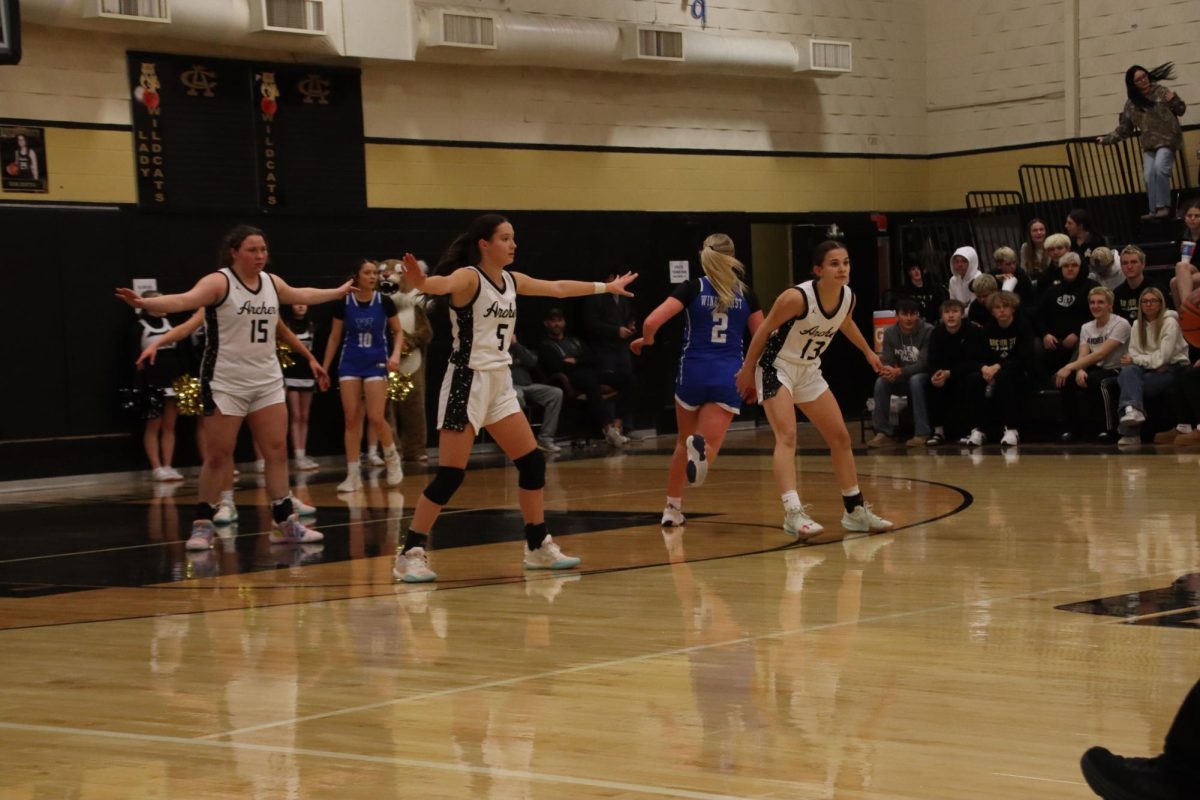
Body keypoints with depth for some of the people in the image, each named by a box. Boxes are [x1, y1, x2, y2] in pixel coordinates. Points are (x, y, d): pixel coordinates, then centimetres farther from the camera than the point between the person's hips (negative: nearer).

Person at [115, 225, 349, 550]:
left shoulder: (272, 282, 8)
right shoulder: (219, 282, -13)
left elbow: (302, 295, 29)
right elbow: (185, 300, -29)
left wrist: (338, 292, 42)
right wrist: (146, 302, -47)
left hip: (267, 381, 6)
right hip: (226, 383, -6)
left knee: (277, 451, 4)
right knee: (218, 455, -2)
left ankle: (285, 523, 10)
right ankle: (203, 524, 9)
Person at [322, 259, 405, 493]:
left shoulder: (384, 302, -4)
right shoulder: (344, 303, -2)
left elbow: (398, 332, 7)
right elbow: (334, 338, 7)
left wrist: (396, 354, -10)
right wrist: (324, 368, 6)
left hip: (376, 363, -1)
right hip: (350, 364, 1)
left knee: (375, 418, -11)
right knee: (351, 419, -2)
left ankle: (392, 458, 16)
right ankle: (353, 475, 3)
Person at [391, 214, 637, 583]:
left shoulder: (513, 281, 10)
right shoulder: (468, 276, -14)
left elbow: (559, 288, 24)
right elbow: (443, 284, -36)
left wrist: (607, 287, 33)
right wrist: (420, 282, -60)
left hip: (500, 383, 8)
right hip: (467, 382, -8)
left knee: (533, 462, 7)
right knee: (450, 475, -10)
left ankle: (539, 546, 19)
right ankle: (411, 554, -3)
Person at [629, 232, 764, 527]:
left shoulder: (693, 288, 0)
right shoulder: (745, 294, 6)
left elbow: (652, 322, -11)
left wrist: (645, 341, 11)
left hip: (694, 373, 0)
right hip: (728, 377, 0)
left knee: (684, 443, 19)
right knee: (709, 445, -4)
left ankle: (672, 508, 24)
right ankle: (700, 448, -42)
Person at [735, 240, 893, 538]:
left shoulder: (848, 298, -8)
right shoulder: (798, 297, -28)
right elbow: (764, 330, -15)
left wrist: (867, 351, 30)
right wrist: (747, 370, -8)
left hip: (809, 372, 7)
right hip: (776, 367, -7)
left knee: (840, 437, 8)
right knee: (787, 437, -23)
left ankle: (856, 511, 19)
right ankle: (793, 513, -32)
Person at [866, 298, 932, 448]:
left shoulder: (928, 331, -16)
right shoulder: (890, 333, -2)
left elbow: (924, 363, -23)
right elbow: (888, 361, -8)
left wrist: (899, 372, -36)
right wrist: (887, 370, -35)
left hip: (922, 376, -4)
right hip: (900, 380, 4)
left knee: (915, 380, -37)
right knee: (881, 382, -25)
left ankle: (922, 433, -32)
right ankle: (883, 431, -17)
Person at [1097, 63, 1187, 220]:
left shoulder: (1160, 91, -2)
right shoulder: (1131, 104, 7)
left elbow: (1181, 110, 1)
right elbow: (1124, 128, 15)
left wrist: (1173, 99, -18)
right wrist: (1107, 139, 11)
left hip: (1167, 140, -5)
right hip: (1149, 145, 5)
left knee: (1160, 169, -24)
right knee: (1149, 176, -3)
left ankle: (1164, 206, -19)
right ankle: (1154, 211, 3)